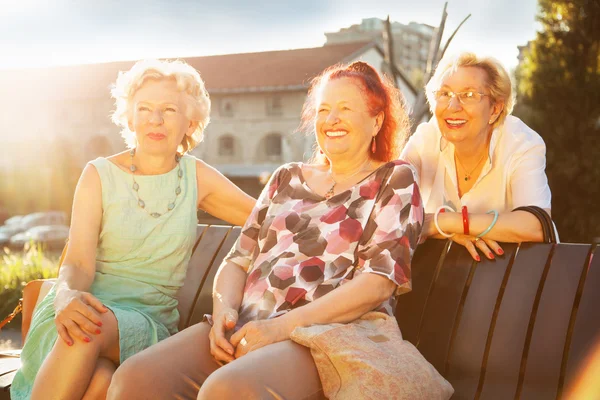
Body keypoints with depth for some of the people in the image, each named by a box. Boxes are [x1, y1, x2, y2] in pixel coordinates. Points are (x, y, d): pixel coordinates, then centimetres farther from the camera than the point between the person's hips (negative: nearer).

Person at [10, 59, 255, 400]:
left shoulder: (197, 177, 9)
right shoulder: (100, 175, 3)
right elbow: (79, 263, -8)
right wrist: (67, 295, -30)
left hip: (149, 320, 0)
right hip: (88, 305, 0)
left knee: (97, 355, -36)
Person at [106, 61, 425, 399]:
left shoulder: (395, 180, 8)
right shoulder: (288, 178, 23)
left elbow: (380, 280, -6)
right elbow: (239, 259, 19)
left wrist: (281, 326, -16)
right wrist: (224, 309, -5)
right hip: (246, 330, 5)